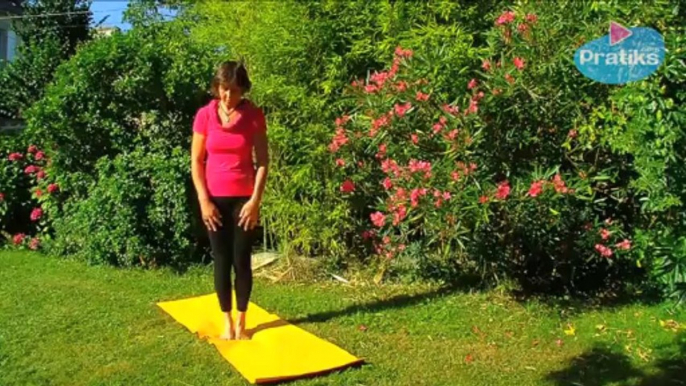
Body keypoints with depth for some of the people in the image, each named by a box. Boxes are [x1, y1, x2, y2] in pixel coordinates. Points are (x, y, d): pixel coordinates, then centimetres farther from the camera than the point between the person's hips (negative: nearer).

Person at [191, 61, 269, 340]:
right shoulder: (204, 115, -3)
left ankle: (241, 322, 19)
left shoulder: (254, 115, -5)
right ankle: (227, 322, 20)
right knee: (221, 261, 7)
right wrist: (204, 200, -7)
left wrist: (255, 200, -10)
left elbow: (262, 161, -3)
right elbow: (196, 161, 0)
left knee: (242, 261, 4)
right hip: (214, 199, 1)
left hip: (244, 199, -1)